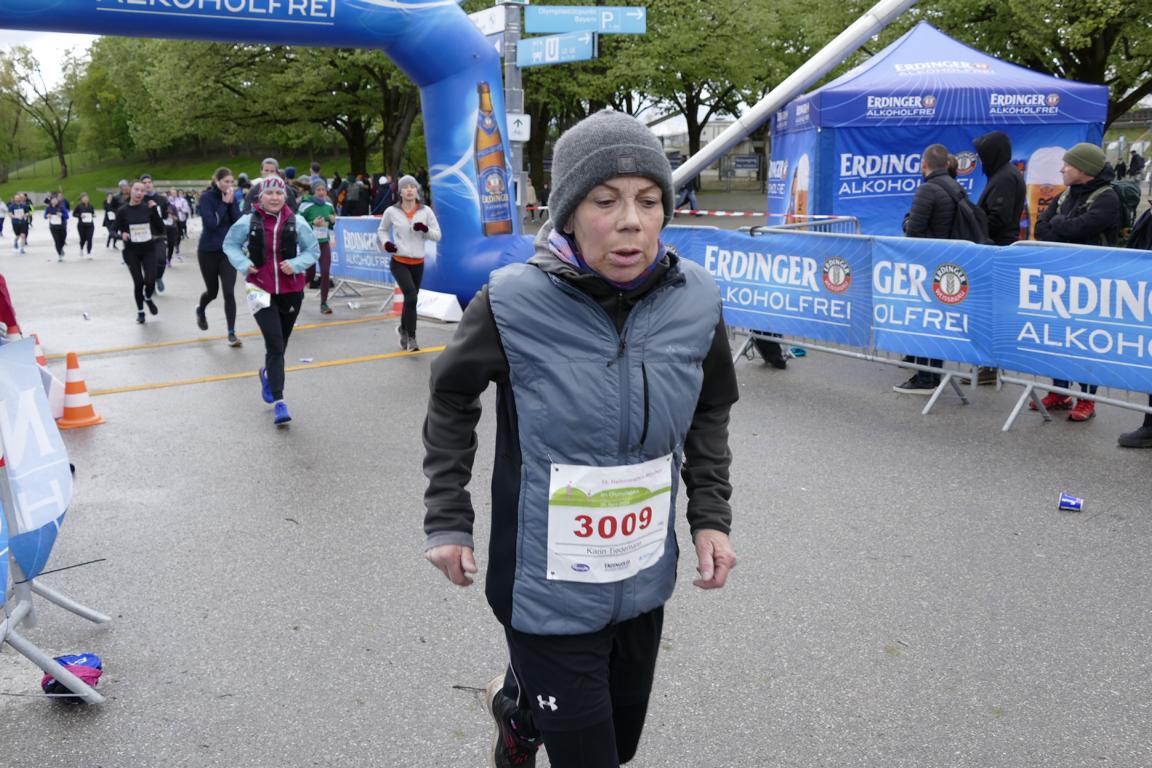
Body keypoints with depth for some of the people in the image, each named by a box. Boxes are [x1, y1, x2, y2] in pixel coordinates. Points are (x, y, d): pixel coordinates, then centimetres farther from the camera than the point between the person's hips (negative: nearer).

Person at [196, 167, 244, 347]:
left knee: (229, 292, -8)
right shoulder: (206, 197, -11)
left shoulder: (232, 197, 2)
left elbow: (238, 222, -7)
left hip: (228, 250, 3)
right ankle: (200, 310, 47)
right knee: (212, 291, 12)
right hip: (208, 251, -2)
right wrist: (224, 204, -20)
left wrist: (232, 203, -16)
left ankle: (231, 333, -3)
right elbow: (210, 223, -23)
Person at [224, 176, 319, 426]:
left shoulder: (296, 222, -3)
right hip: (261, 289, -2)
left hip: (291, 290, 2)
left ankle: (268, 373, 50)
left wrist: (296, 264, -12)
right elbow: (230, 244, 9)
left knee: (278, 344, 17)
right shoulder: (248, 220, -5)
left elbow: (313, 250, 6)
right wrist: (243, 264, -9)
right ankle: (278, 401, -12)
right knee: (275, 344, -14)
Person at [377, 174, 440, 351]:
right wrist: (385, 242, -5)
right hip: (399, 262, -3)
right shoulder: (392, 212, -3)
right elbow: (382, 230, 15)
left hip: (418, 263, 3)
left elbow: (437, 236, 2)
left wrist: (425, 229, -17)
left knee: (410, 299, 14)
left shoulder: (426, 211, -1)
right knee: (411, 296, -20)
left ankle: (403, 329, 41)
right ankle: (411, 338, -12)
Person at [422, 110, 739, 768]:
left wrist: (711, 514, 1)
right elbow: (453, 398, -1)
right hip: (547, 589, -4)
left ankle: (520, 702, 54)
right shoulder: (514, 305, -19)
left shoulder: (695, 301, -9)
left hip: (645, 582, 4)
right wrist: (448, 520, 0)